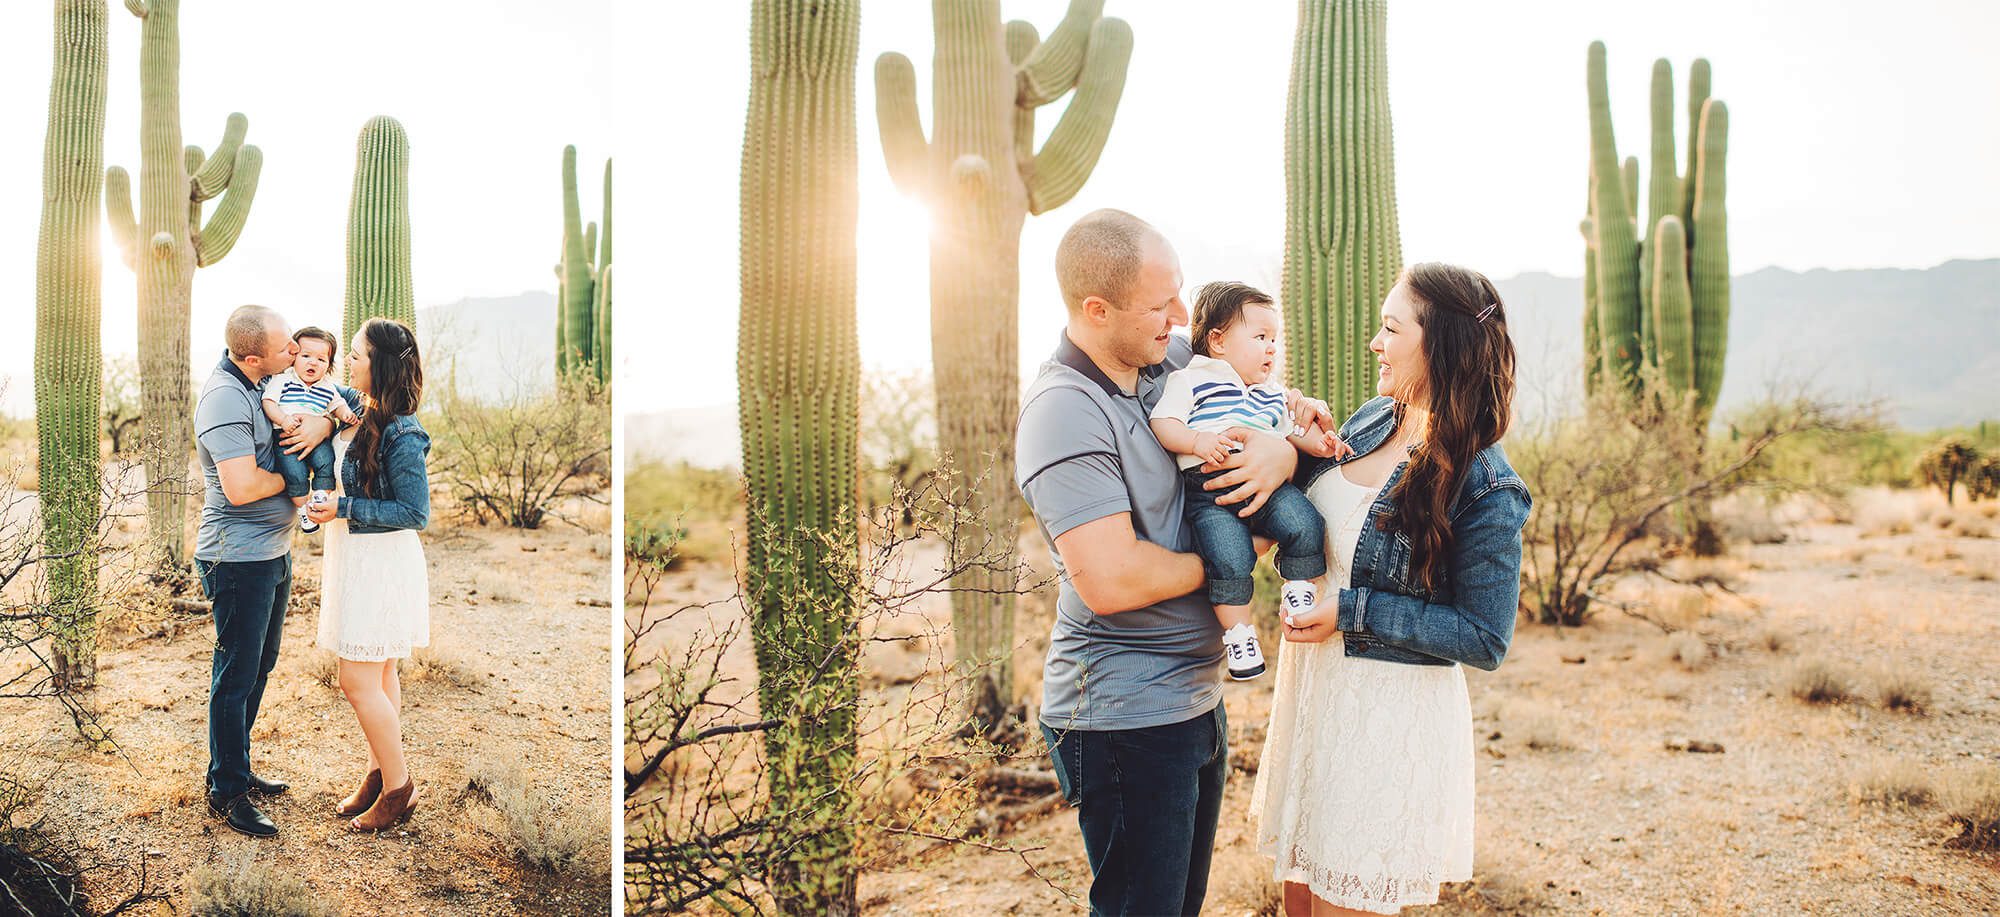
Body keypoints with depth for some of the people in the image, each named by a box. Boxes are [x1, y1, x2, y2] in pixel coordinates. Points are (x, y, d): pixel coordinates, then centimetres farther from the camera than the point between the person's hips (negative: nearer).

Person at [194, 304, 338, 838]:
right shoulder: (225, 397, -21)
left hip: (273, 553, 9)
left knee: (258, 668, 19)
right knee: (236, 676, 1)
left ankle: (236, 771, 33)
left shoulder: (269, 382, 5)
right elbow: (241, 488, -28)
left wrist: (324, 423, -8)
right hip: (238, 558, -9)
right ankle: (226, 794, 12)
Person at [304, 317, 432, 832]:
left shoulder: (401, 436, -21)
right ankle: (380, 776, 27)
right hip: (356, 559, 9)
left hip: (381, 566, -9)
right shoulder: (362, 414, 5)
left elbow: (415, 513, -20)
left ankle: (399, 789, 9)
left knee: (359, 682, -4)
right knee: (379, 677, 16)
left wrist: (342, 510, -21)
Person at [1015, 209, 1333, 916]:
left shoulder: (1173, 358, 3)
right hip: (1123, 717, -8)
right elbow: (1111, 580, -29)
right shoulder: (1064, 412, -21)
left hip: (1196, 694, 8)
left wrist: (1285, 447, -4)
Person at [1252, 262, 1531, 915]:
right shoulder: (1373, 420, 2)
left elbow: (1485, 640, -17)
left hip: (1390, 711, -7)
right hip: (1313, 689, 7)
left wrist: (1353, 611, -20)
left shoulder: (1483, 486, -19)